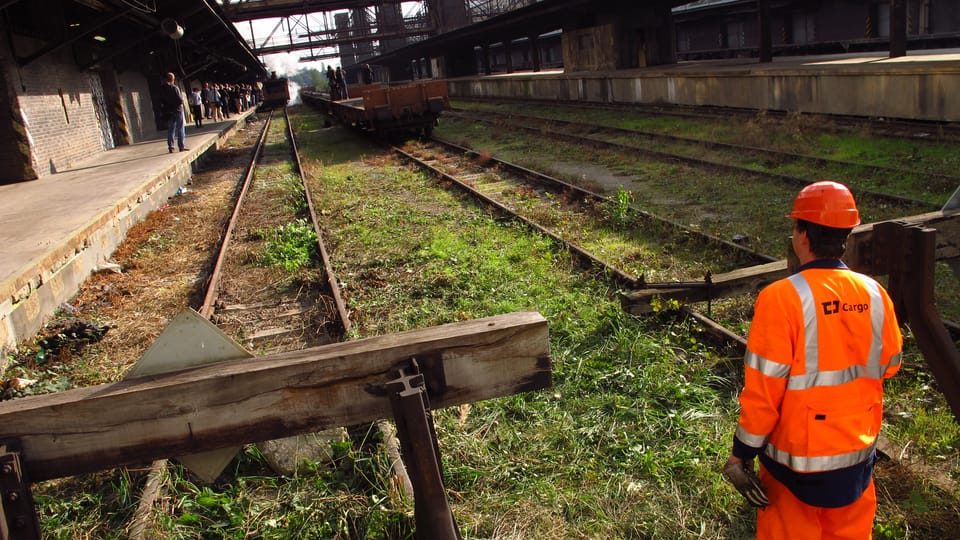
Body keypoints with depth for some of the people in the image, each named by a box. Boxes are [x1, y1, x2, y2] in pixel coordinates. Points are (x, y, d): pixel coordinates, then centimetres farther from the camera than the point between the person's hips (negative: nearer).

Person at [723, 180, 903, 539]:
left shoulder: (782, 297, -22)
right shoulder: (874, 294, -7)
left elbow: (763, 390, -20)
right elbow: (888, 366, 7)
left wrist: (741, 454, -10)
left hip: (798, 458, -4)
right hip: (859, 454, 5)